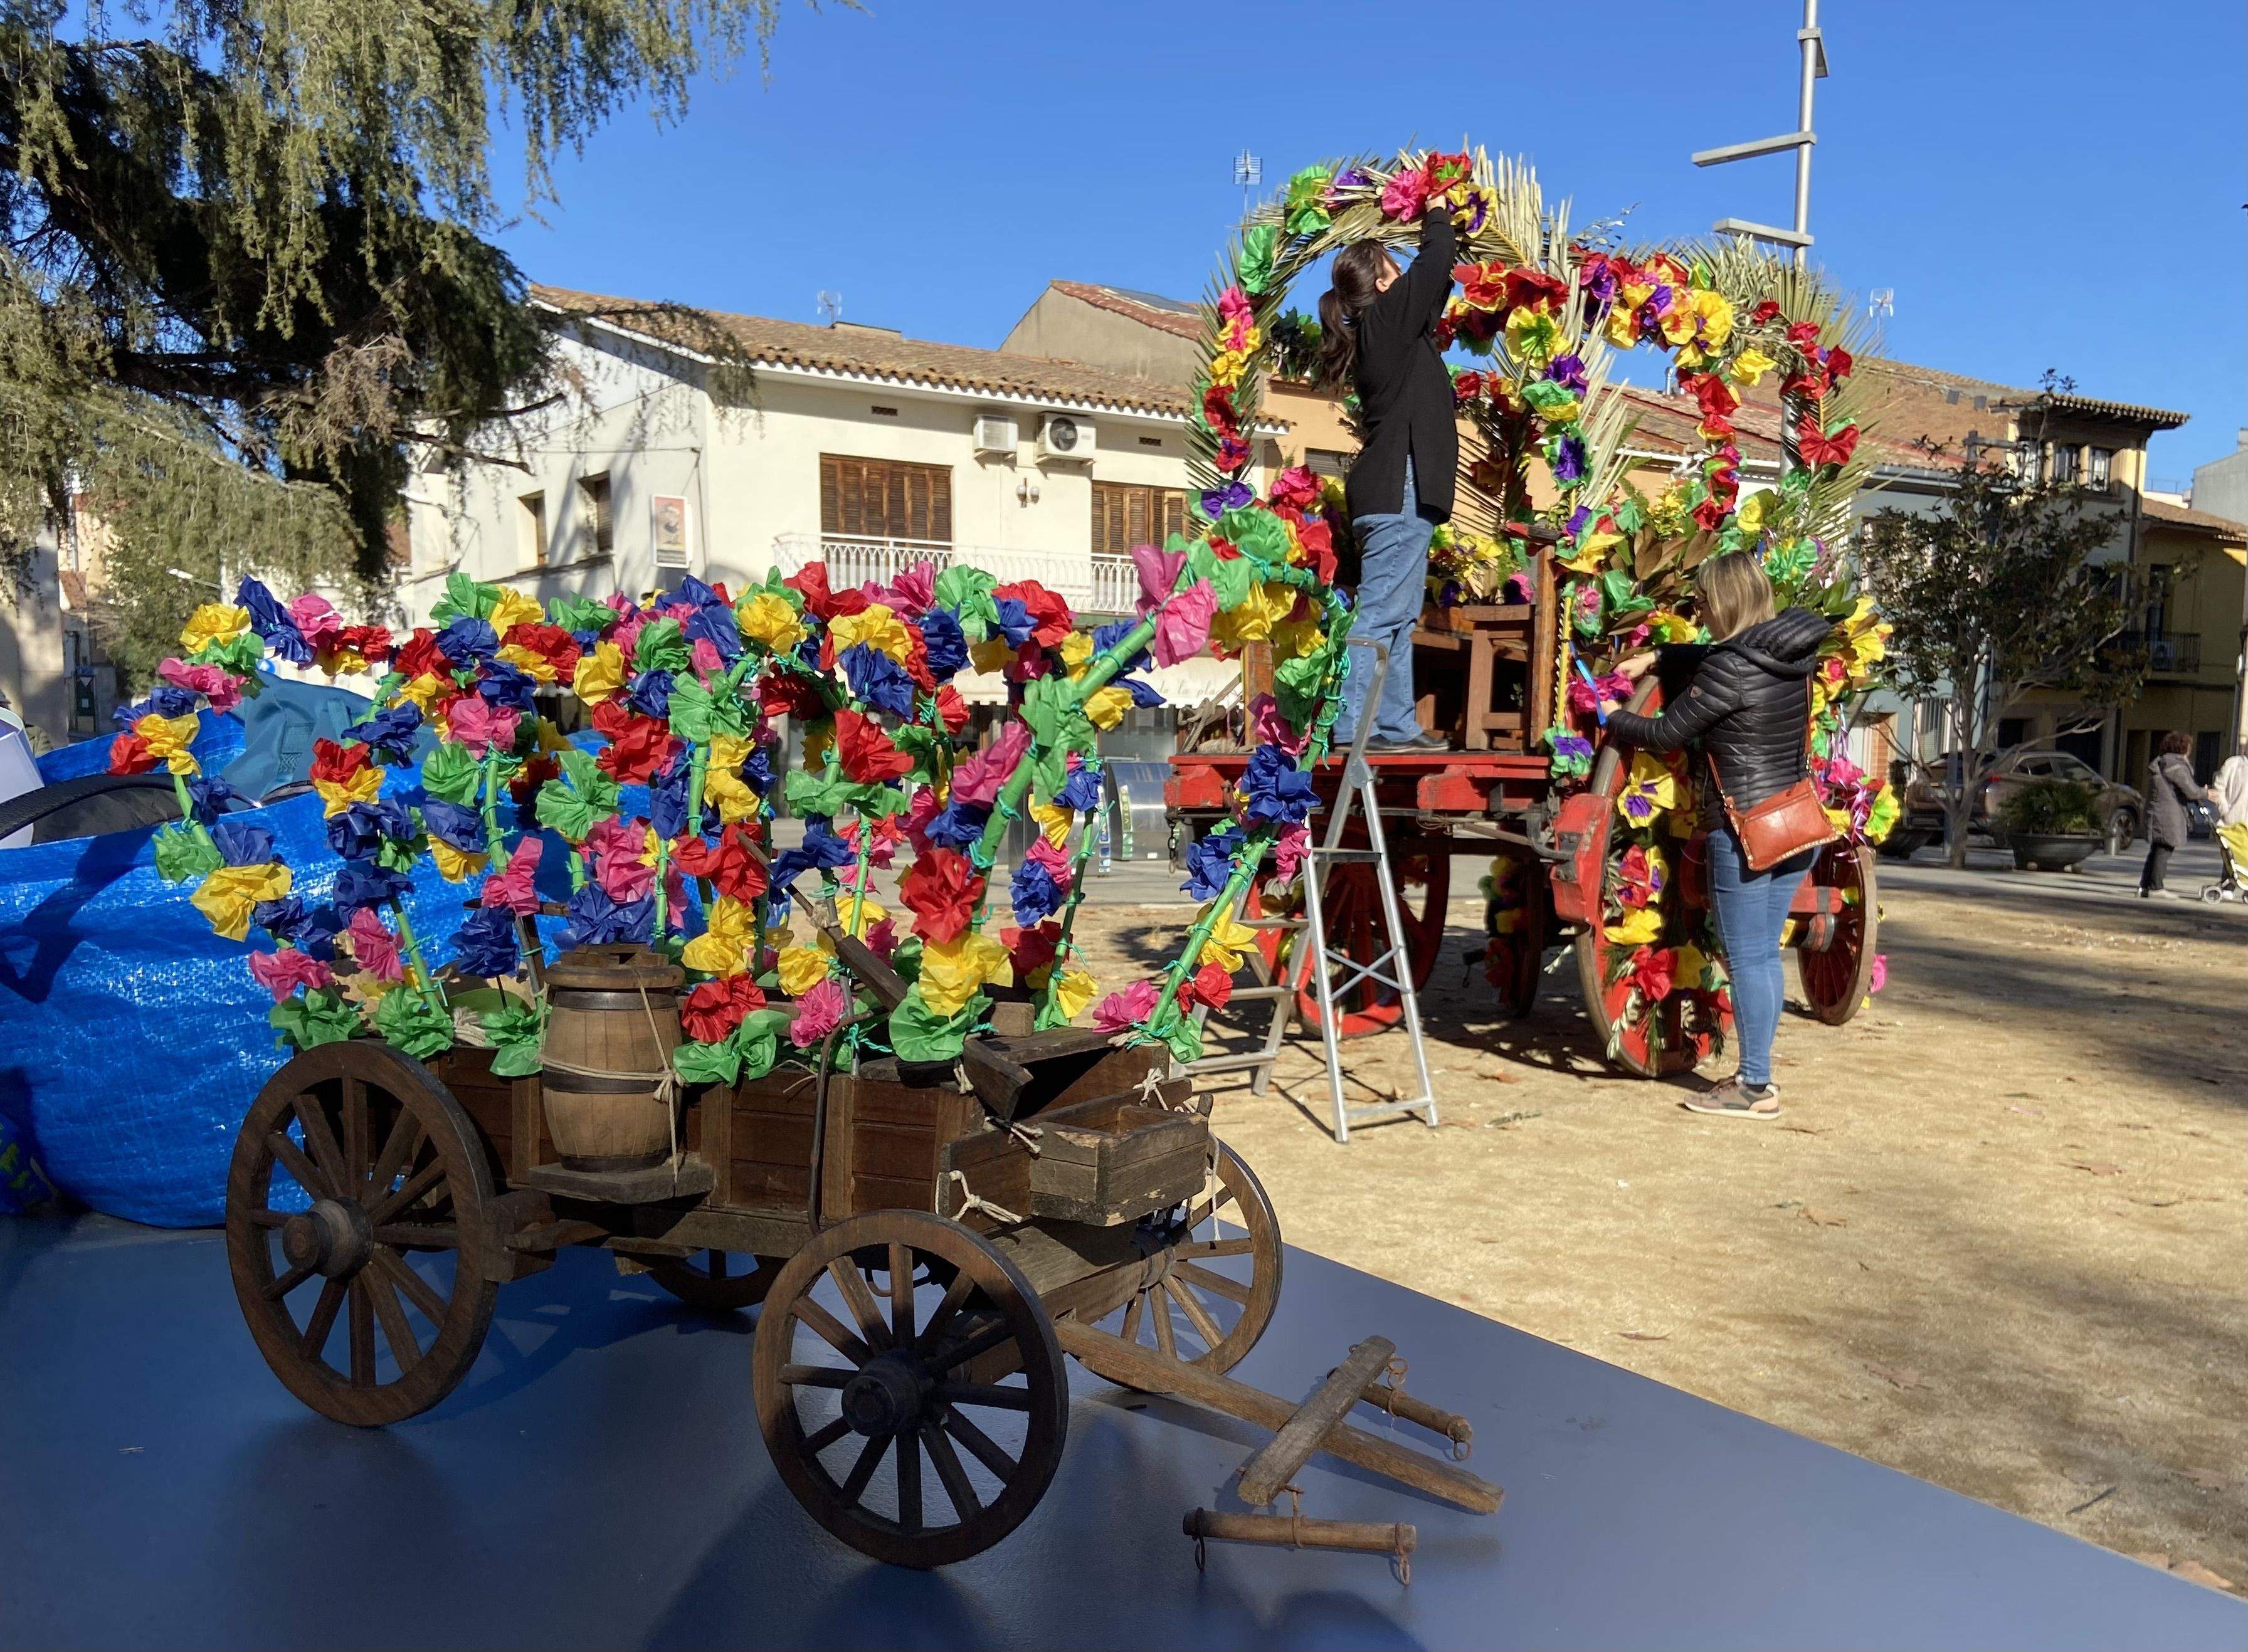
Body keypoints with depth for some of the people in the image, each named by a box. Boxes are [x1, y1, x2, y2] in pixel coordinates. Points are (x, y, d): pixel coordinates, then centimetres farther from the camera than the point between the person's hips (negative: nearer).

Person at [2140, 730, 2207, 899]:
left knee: (2156, 851, 13)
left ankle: (2145, 886, 13)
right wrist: (2206, 793, 5)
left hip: (2154, 812, 9)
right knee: (2164, 850, -5)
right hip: (2168, 814, -9)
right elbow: (2191, 791, -13)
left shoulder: (2158, 764, 17)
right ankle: (2156, 888, -5)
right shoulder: (2176, 766, -12)